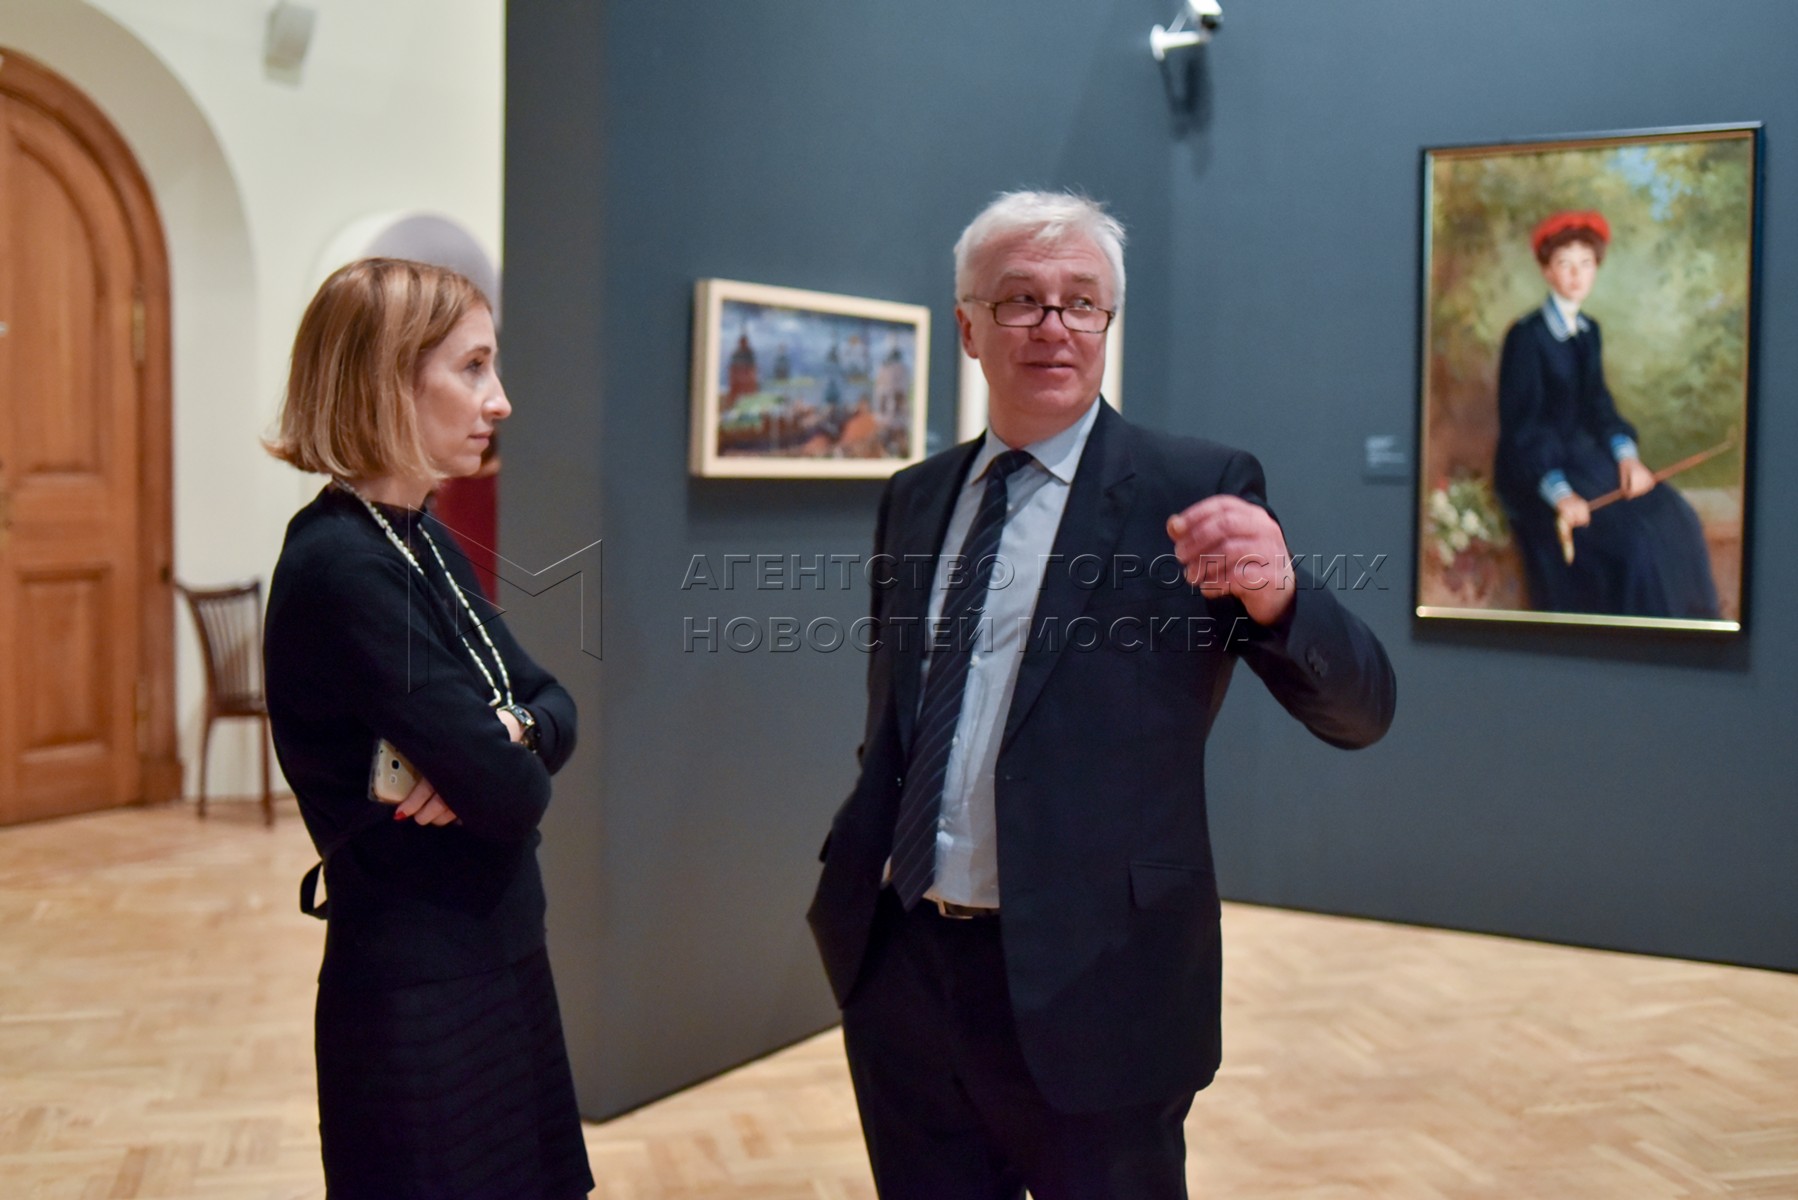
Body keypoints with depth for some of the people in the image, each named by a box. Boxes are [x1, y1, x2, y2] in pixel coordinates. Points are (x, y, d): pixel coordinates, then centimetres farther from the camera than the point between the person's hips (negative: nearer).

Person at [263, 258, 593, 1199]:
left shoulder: (423, 541, 6)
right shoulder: (343, 566, -23)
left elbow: (554, 708, 7)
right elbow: (513, 795, -26)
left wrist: (505, 733, -15)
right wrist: (503, 754, -3)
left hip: (488, 965, 9)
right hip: (421, 998, -9)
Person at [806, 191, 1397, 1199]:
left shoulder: (1193, 491, -8)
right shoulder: (915, 499, 8)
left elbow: (1359, 711, -14)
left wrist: (1276, 596, -33)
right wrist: (849, 886, 10)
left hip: (1090, 986, -4)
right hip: (901, 972, 5)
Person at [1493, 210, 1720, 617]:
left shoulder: (1590, 332, 9)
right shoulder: (1525, 336, -14)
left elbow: (1598, 404, 11)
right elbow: (1520, 425, -18)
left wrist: (1627, 456, -8)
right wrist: (1559, 494, -27)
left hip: (1584, 453, 7)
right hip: (1536, 469, -7)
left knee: (1673, 520, -8)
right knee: (1630, 539, -23)